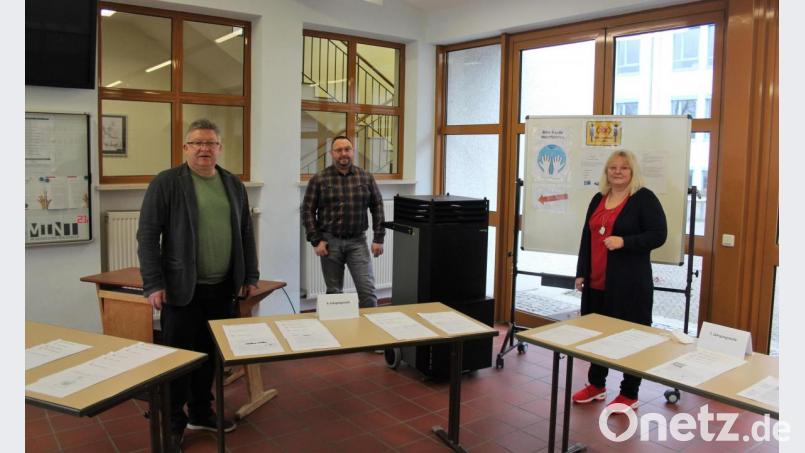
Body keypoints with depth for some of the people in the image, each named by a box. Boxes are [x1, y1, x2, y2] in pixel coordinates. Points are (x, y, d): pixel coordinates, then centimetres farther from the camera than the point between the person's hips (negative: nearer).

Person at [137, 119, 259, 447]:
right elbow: (148, 235, -7)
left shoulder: (234, 185, 10)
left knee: (211, 354, 14)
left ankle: (201, 413, 31)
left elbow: (246, 234, 14)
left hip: (222, 288, 5)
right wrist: (153, 284, -12)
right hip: (182, 288, -4)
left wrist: (250, 276, 11)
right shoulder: (166, 183, -5)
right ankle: (173, 422, 20)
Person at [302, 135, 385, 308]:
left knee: (367, 289, -5)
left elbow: (377, 208, 7)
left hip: (357, 241, 1)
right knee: (334, 292, 8)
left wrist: (378, 238, 1)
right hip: (330, 242, -1)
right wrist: (316, 241, -6)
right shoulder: (319, 179, -1)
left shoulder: (366, 177, 5)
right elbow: (308, 211, 0)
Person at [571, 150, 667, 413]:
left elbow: (658, 234, -11)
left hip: (629, 282, -6)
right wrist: (581, 272, 11)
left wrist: (624, 241, -23)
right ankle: (596, 384, 28)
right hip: (597, 281, 6)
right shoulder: (598, 199, 14)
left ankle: (630, 394, 15)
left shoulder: (644, 198, -6)